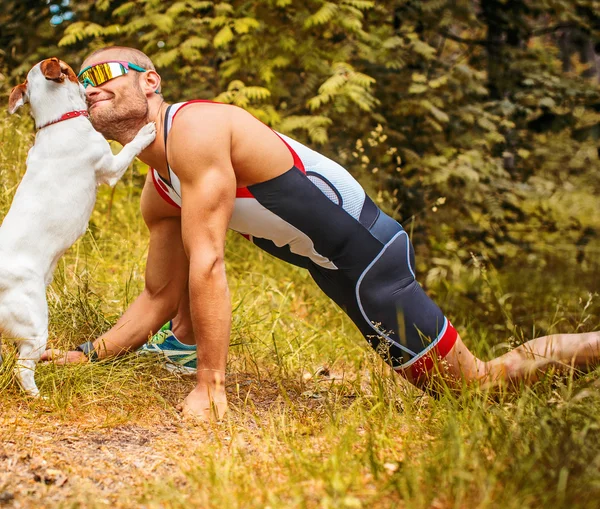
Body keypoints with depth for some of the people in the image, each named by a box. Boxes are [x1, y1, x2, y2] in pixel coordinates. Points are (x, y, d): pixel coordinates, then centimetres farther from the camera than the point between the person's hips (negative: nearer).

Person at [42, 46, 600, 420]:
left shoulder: (194, 127, -24)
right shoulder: (156, 196, 5)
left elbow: (207, 264, -28)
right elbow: (157, 298, 12)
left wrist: (211, 384, -27)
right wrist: (85, 354, 2)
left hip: (364, 253, -9)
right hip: (324, 262, 9)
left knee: (478, 381, -4)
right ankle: (184, 342, 30)